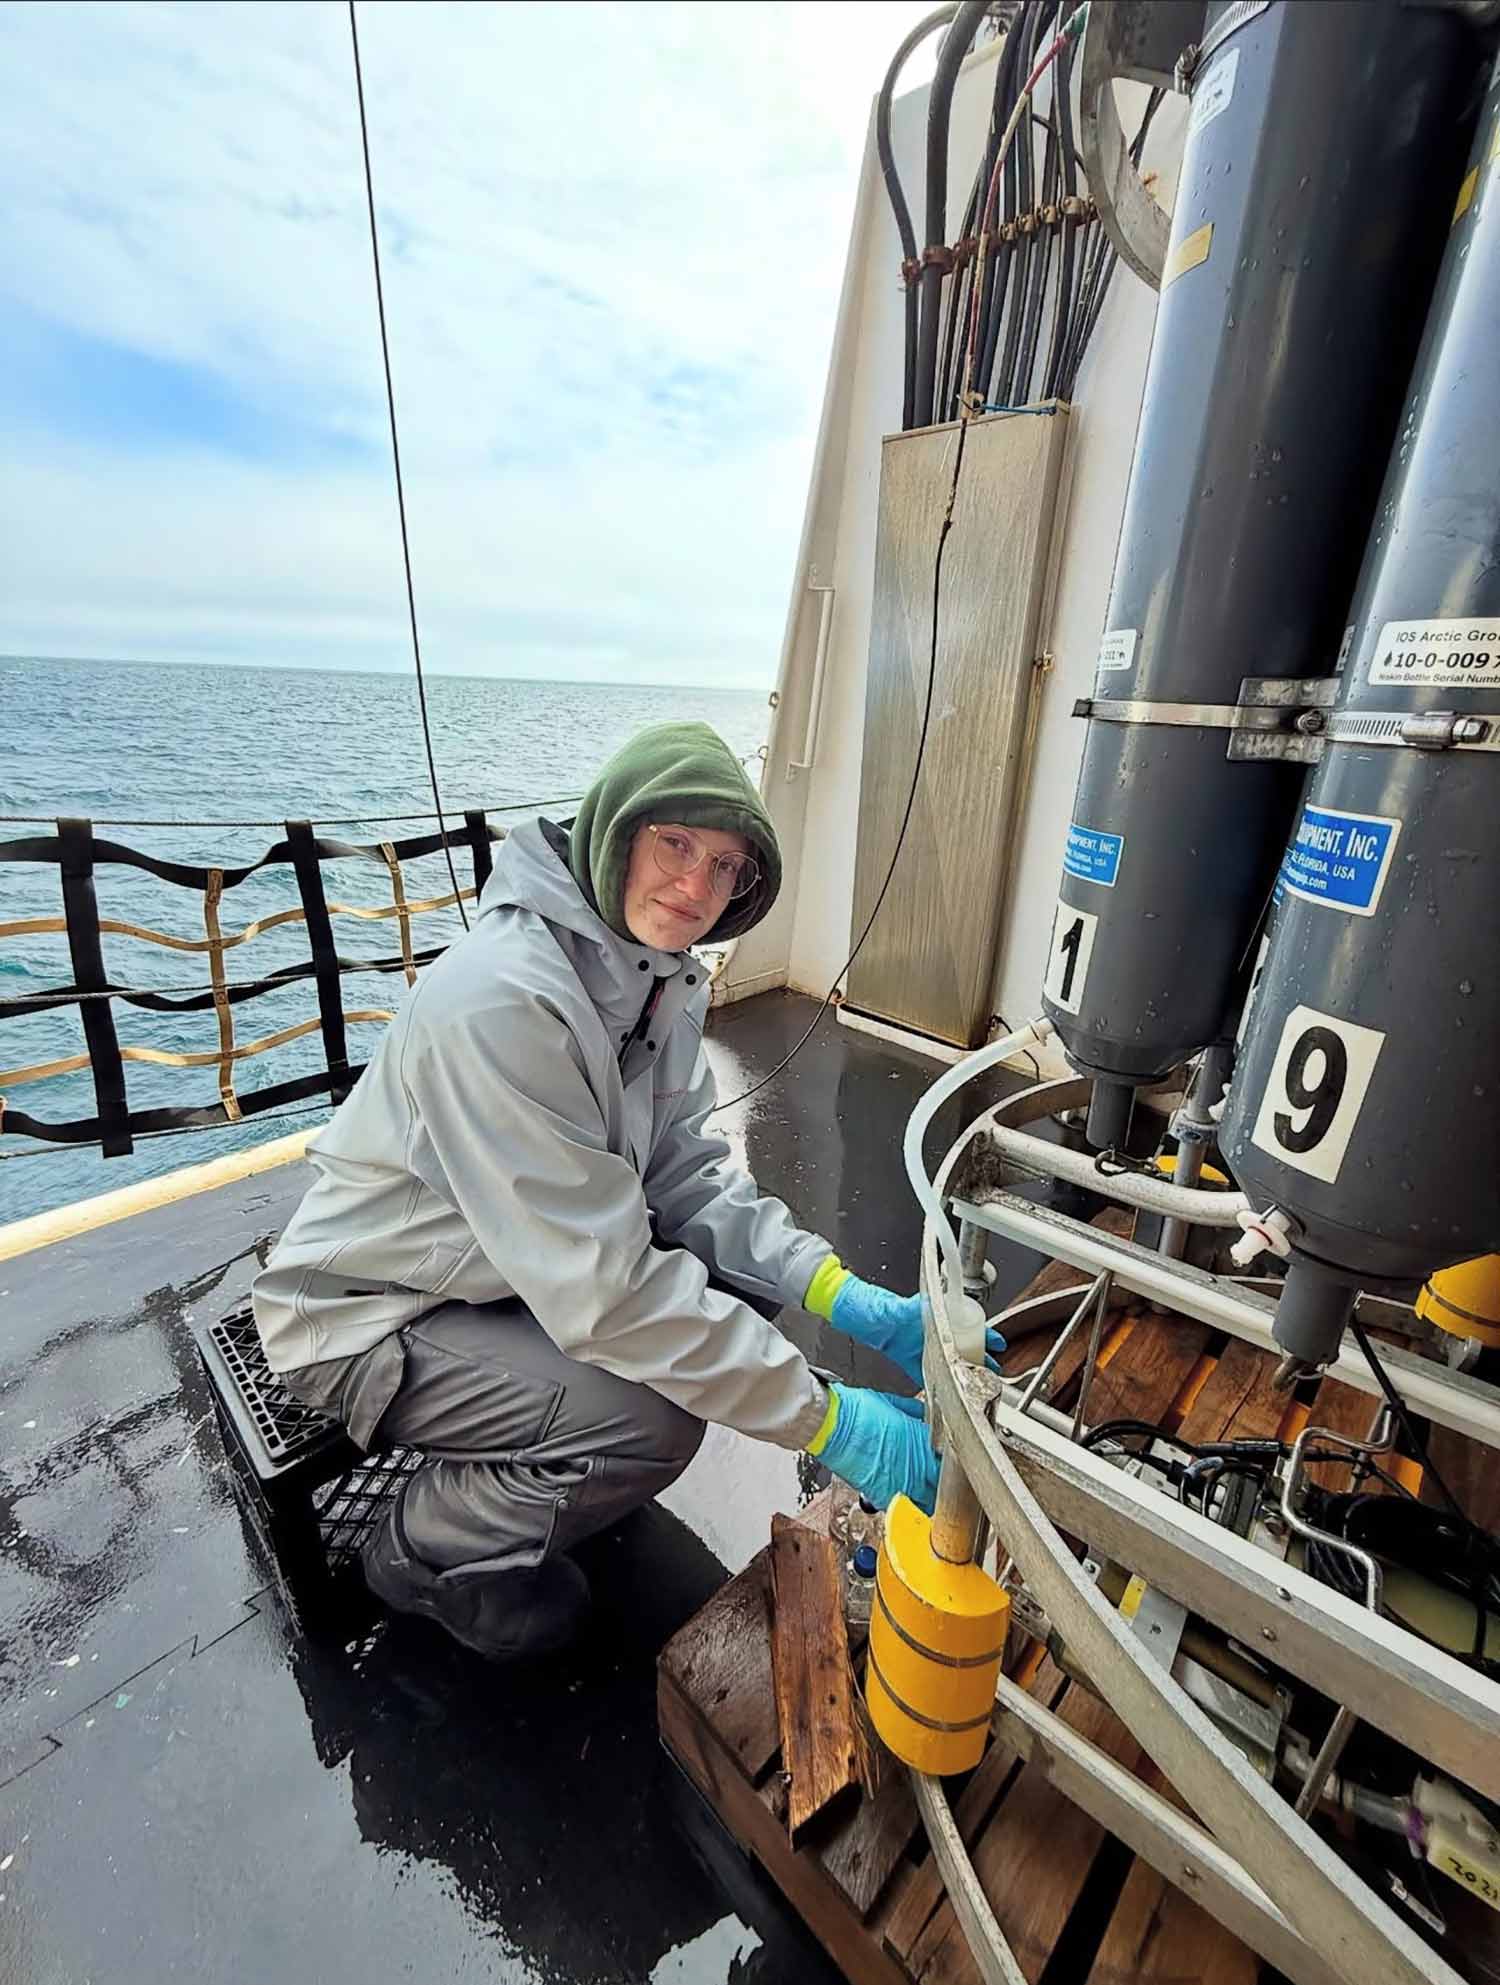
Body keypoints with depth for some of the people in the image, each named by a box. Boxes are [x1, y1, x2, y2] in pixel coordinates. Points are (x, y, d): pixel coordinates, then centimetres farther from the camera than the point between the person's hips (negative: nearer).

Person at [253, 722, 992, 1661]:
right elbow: (602, 1286, -34)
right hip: (370, 1314, -7)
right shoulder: (503, 995, -34)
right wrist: (829, 1419, -29)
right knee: (654, 1425, -24)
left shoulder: (665, 976, -6)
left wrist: (845, 1295, -19)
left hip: (514, 1267, 8)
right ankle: (428, 1550, 8)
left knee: (750, 1278, -4)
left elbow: (689, 1174, -7)